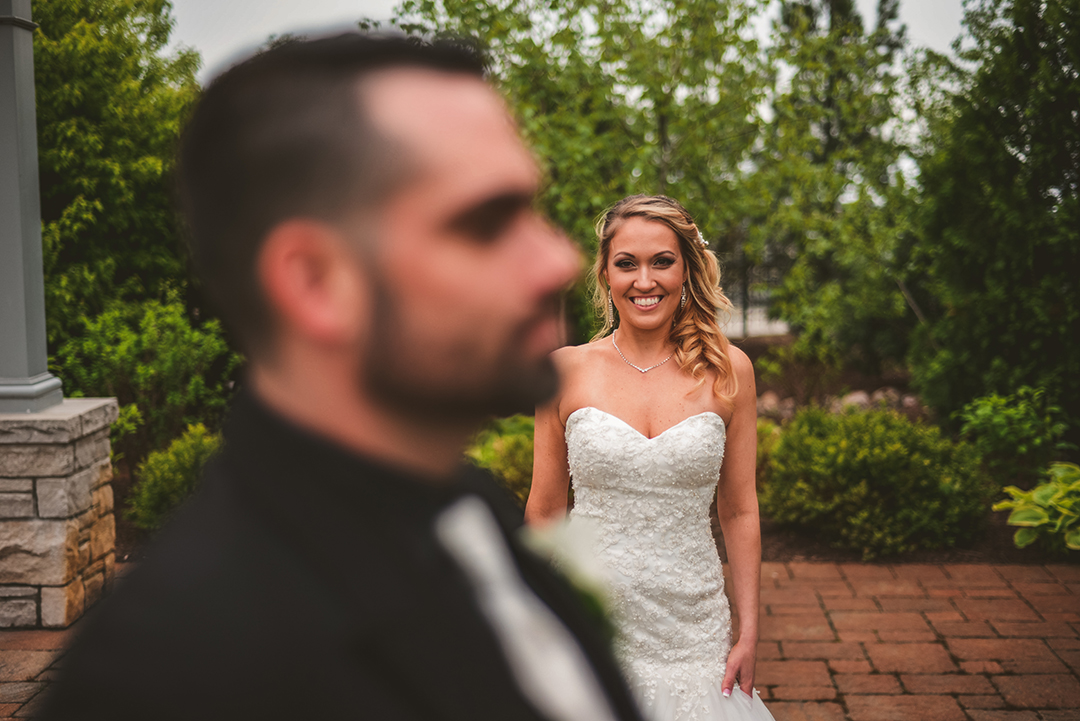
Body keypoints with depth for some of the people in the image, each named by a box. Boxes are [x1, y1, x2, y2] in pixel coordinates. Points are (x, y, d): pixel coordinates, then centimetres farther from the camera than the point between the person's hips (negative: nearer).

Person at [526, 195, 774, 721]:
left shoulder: (727, 371, -1)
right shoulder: (567, 371, -2)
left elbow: (739, 511, 4)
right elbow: (544, 509, 4)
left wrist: (749, 633, 2)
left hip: (691, 631, 1)